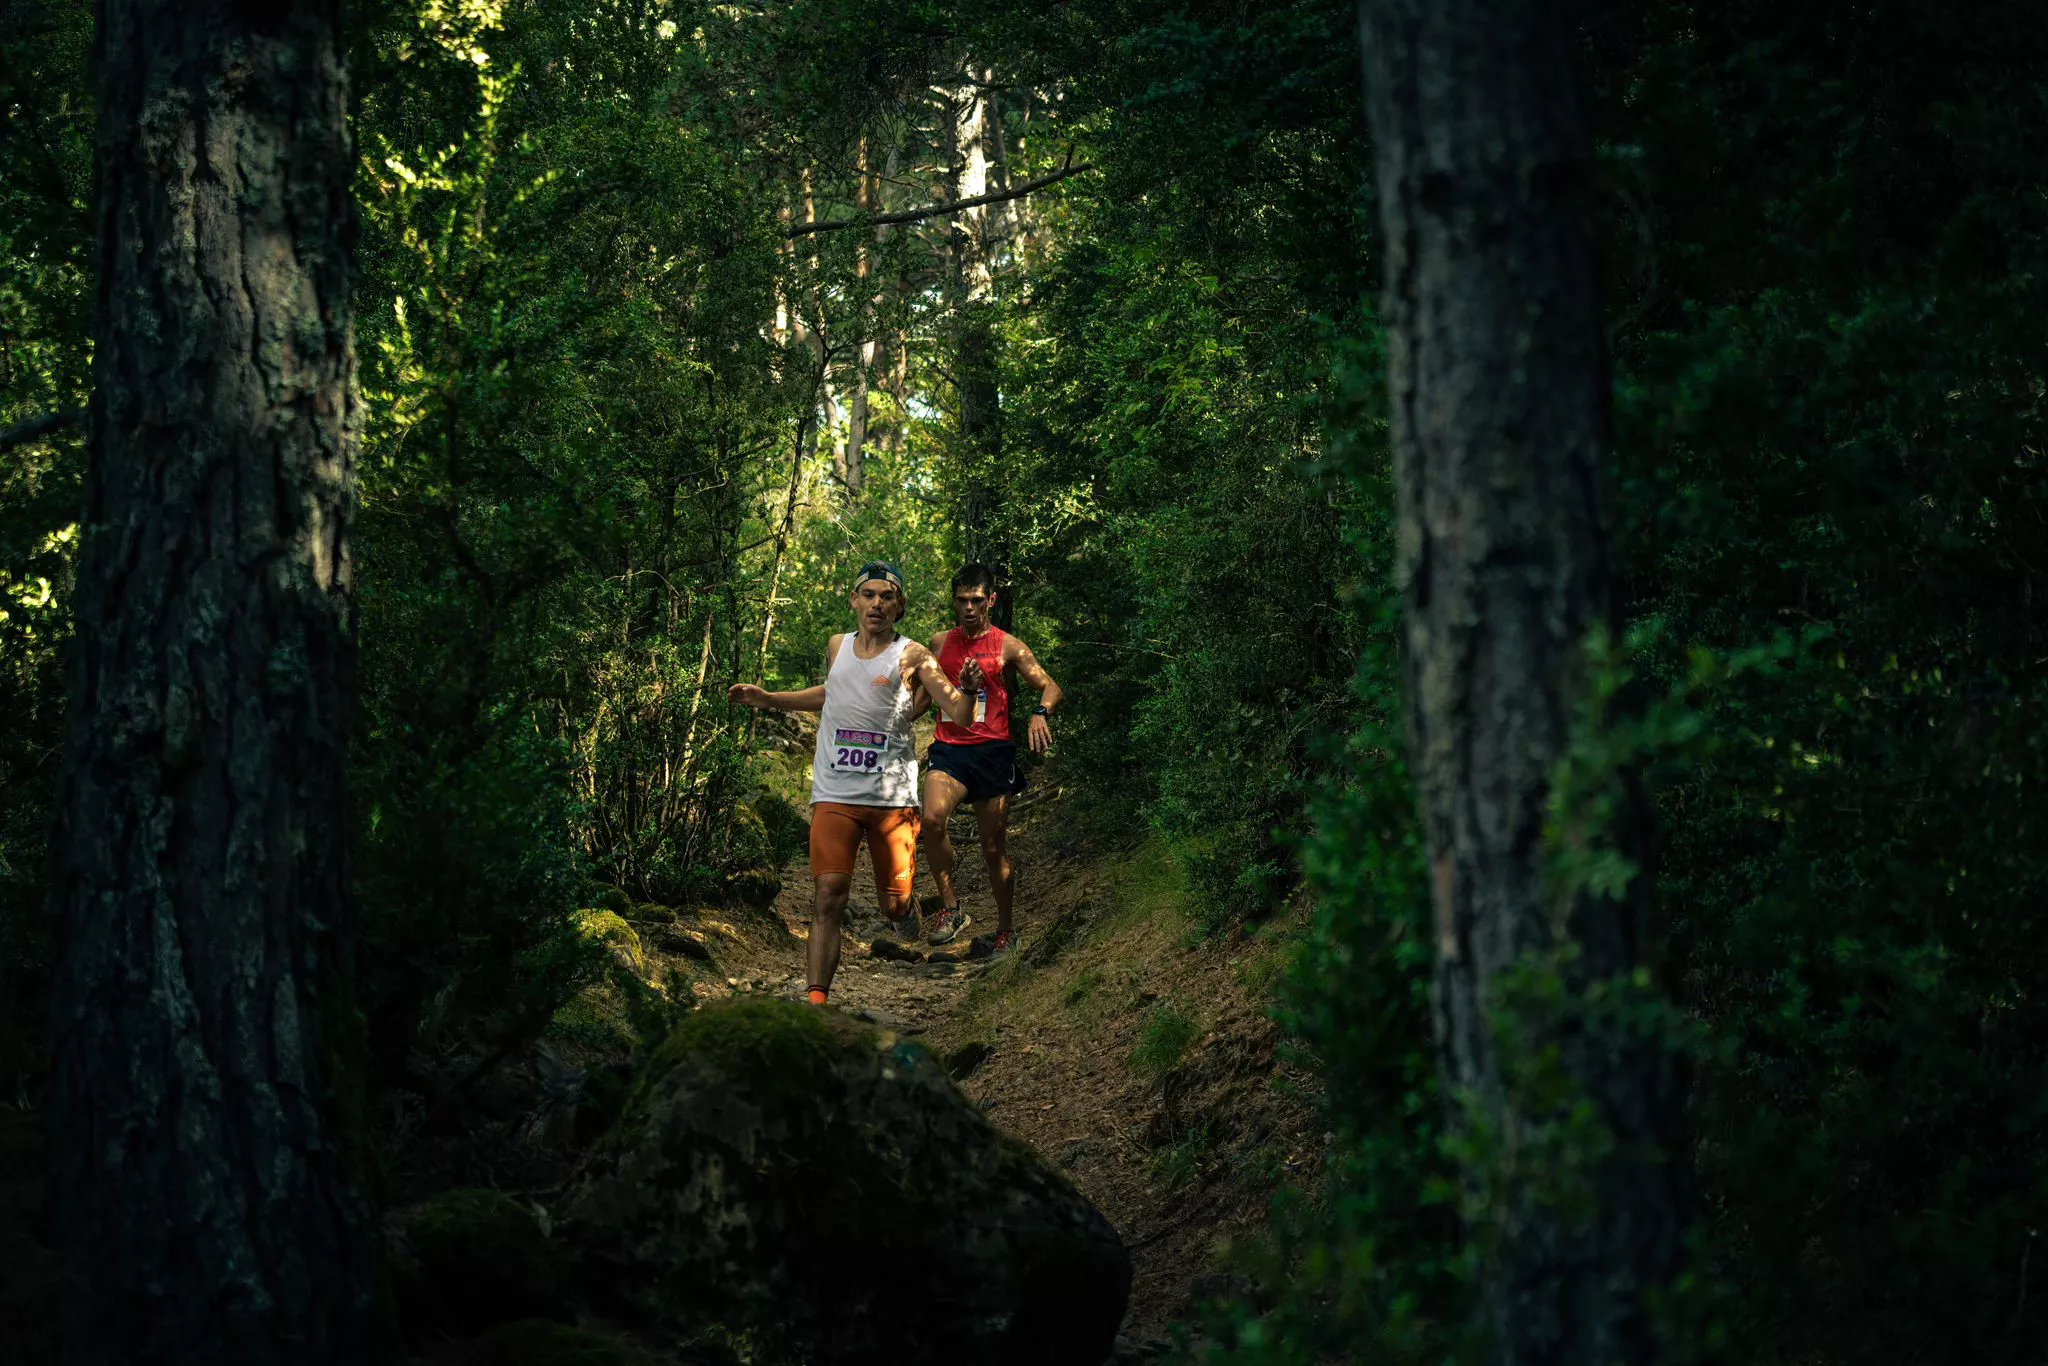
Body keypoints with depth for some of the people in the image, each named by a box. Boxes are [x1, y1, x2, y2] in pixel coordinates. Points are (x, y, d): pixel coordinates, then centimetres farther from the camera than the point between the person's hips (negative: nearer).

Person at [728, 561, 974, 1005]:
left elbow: (959, 714, -7)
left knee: (893, 904, 4)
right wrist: (766, 699, 29)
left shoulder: (911, 656, 0)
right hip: (835, 796, 2)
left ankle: (904, 907, 40)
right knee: (829, 896, -13)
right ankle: (816, 999, -16)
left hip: (892, 797, -2)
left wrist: (969, 688, -29)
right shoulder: (837, 647, 13)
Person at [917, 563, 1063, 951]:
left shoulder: (1007, 647, 4)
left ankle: (1004, 931, 20)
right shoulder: (940, 644, 13)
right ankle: (951, 908, -15)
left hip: (992, 749, -1)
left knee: (995, 848, 5)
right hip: (948, 747, 1)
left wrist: (1040, 713, -22)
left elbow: (1050, 686, -2)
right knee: (932, 818, -27)